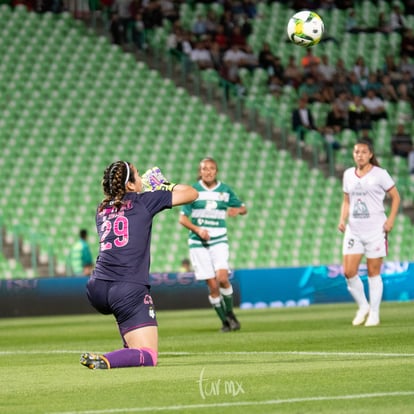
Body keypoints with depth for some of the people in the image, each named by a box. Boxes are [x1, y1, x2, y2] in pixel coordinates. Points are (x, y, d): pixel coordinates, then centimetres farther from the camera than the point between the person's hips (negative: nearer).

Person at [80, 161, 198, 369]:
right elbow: (191, 193, 11)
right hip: (129, 290, -6)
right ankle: (103, 360, -30)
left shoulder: (102, 209, 16)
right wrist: (167, 185, 30)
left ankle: (131, 348, 36)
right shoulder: (144, 201, 1)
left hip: (97, 290, 6)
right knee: (148, 357, -5)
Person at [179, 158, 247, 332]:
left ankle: (230, 313, 3)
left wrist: (237, 210, -9)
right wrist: (197, 229, -18)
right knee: (212, 285, -4)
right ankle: (225, 321, 10)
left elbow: (243, 208, 16)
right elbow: (182, 218, -1)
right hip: (198, 242, -1)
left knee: (222, 278, -20)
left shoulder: (225, 190, 5)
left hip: (219, 240, 1)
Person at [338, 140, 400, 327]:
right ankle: (363, 307, 16)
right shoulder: (348, 174, 10)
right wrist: (342, 219, 4)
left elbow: (395, 197, 2)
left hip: (375, 229, -4)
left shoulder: (380, 174, -3)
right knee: (349, 272, -5)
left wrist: (391, 219, -10)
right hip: (353, 230, 4)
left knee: (373, 272, 0)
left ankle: (374, 314, 10)